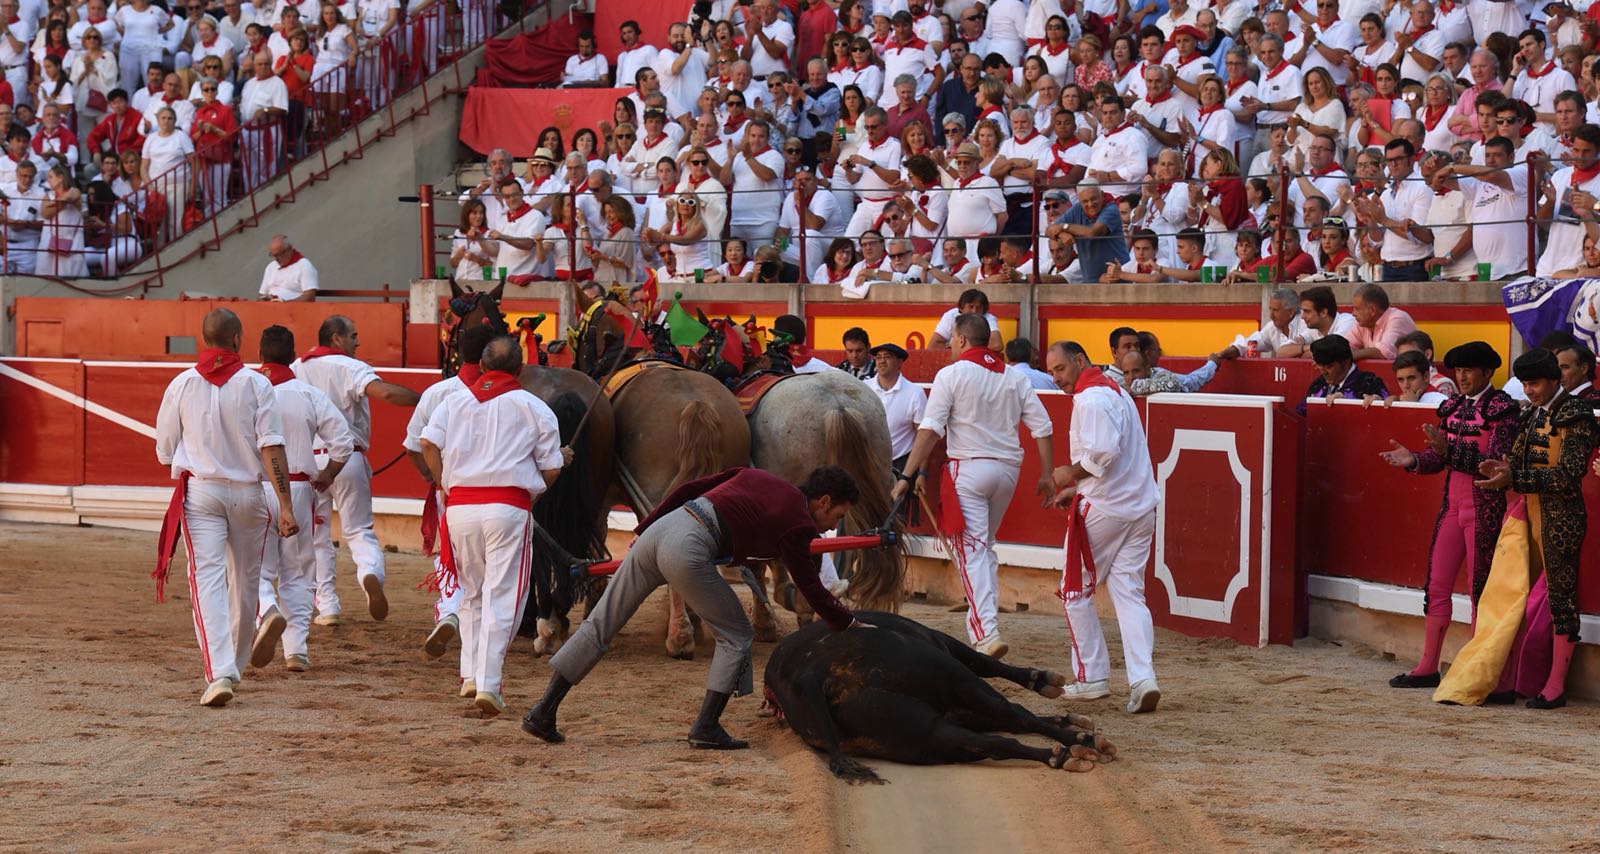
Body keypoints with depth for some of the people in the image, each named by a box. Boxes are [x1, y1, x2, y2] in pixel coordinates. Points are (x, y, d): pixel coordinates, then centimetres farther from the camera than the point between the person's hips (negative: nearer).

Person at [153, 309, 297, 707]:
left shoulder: (182, 385, -1)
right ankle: (238, 663, 34)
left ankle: (219, 672, -21)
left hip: (200, 492, 0)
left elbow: (164, 452, 6)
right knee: (245, 580, 17)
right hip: (248, 492, 0)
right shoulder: (256, 384, -4)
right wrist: (285, 506, -10)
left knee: (207, 580, -6)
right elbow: (272, 448, -10)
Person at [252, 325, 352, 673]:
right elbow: (343, 442, -2)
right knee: (297, 573, 11)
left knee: (257, 569, 5)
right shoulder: (310, 395, -1)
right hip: (299, 489, 2)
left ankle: (268, 611, -26)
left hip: (255, 488, -2)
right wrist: (327, 475, 15)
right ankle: (296, 649, 6)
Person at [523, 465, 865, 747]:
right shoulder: (798, 525, 5)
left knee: (600, 625, 10)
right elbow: (812, 590, 11)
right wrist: (850, 623, 24)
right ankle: (706, 728, 5)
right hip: (688, 552, -7)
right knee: (735, 635, 11)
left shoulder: (755, 478, 25)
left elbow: (688, 490, 24)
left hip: (657, 530, 8)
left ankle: (543, 711, 12)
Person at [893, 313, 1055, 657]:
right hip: (1008, 469, 5)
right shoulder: (1014, 378, 9)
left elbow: (930, 430, -12)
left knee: (972, 552, -8)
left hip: (969, 467, -5)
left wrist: (909, 475, -14)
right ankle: (982, 622, 19)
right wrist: (1046, 474, 11)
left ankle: (986, 633, -21)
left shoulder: (951, 374, -5)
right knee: (985, 548, 20)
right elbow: (1042, 426, 6)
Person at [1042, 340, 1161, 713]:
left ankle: (1091, 677, 10)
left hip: (1102, 511, -9)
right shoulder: (1117, 393, 18)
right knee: (1130, 594, 5)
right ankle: (1142, 679, -8)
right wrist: (1077, 488, 18)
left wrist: (1071, 473, -9)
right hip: (1141, 508, 9)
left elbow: (1103, 453, -25)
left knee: (1076, 592, 7)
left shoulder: (1090, 400, -13)